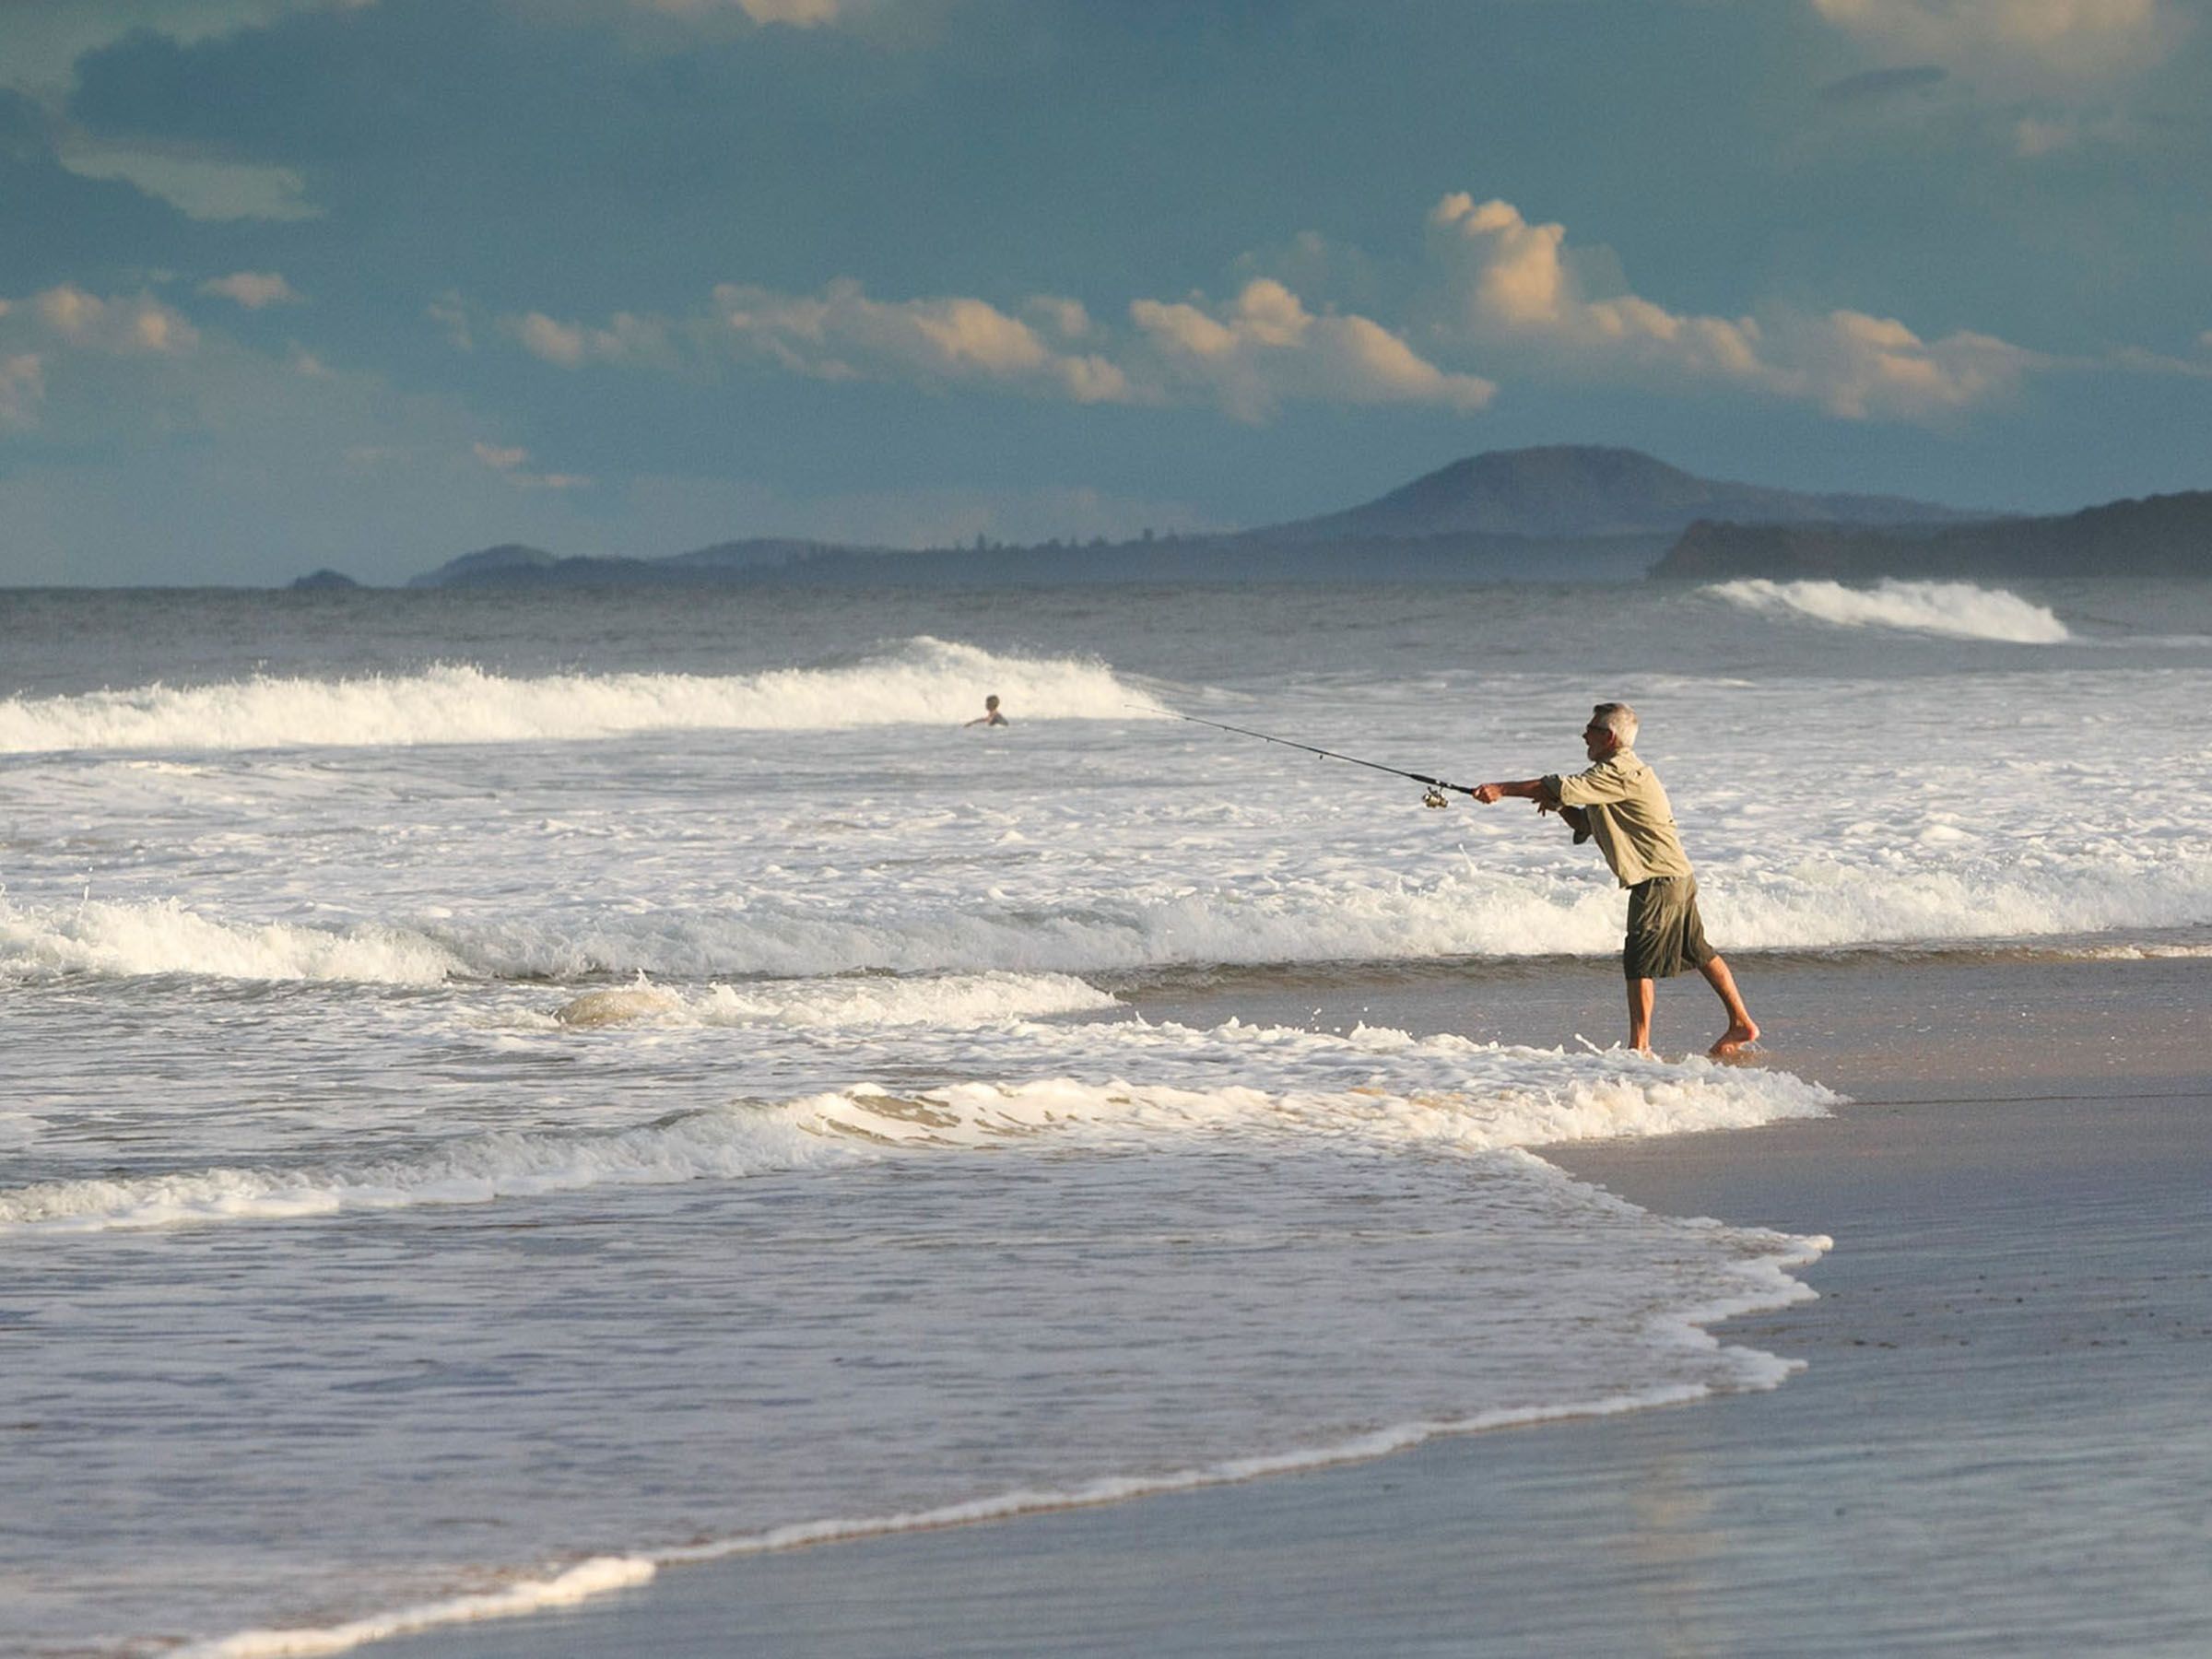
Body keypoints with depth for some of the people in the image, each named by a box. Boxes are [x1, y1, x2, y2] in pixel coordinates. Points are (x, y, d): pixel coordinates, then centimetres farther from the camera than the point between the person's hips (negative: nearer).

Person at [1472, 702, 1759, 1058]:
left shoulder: (1619, 773, -16)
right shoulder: (1617, 771, 17)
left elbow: (1562, 788, -23)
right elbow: (1586, 824, 22)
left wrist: (1502, 790, -19)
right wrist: (1558, 805, 2)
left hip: (1658, 880, -11)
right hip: (1677, 877, 11)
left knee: (1639, 962, -10)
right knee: (1699, 952, 17)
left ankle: (1640, 1046, -11)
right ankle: (1741, 1023, 23)